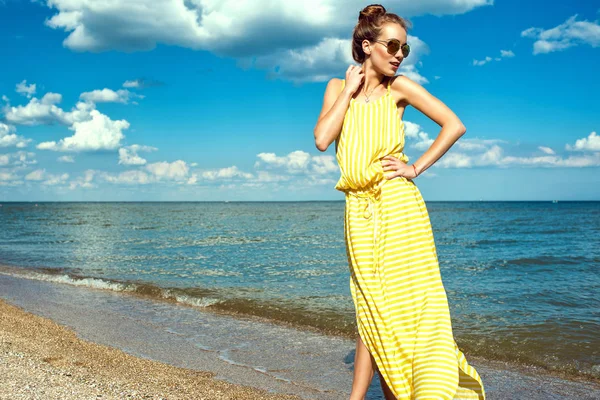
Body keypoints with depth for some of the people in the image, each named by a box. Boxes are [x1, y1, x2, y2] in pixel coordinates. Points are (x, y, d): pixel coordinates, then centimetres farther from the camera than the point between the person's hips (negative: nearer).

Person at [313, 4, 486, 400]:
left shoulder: (399, 87, 2)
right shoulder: (338, 87, 10)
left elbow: (455, 125, -1)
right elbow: (322, 140, -5)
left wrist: (417, 167, -5)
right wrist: (349, 91, -2)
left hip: (398, 204, -3)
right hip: (359, 208, 3)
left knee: (408, 302, -4)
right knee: (374, 309, 7)